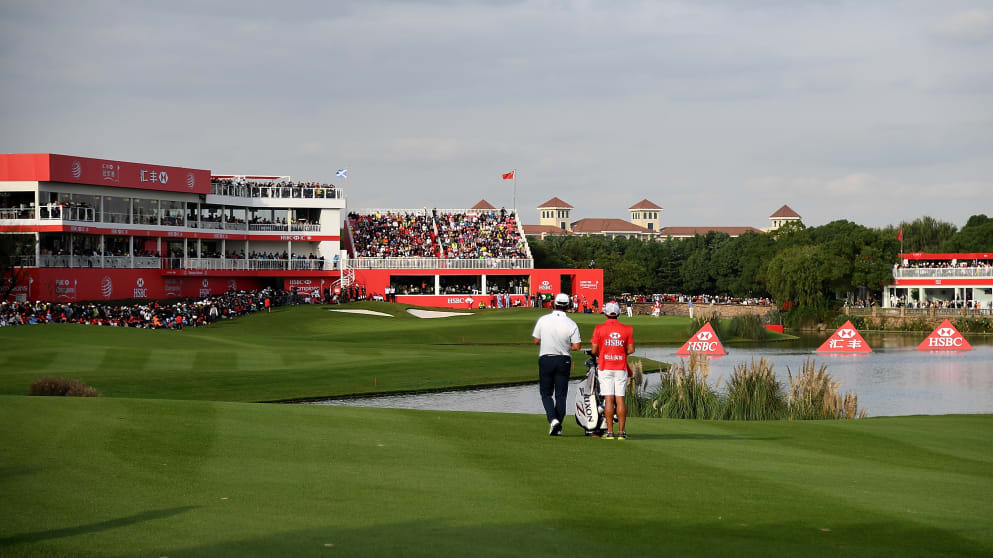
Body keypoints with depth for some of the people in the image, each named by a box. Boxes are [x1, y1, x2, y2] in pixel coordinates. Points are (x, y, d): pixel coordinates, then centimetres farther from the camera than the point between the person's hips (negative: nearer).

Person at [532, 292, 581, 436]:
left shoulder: (543, 320, -7)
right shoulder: (571, 324, -10)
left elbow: (536, 340, 0)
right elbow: (576, 346, -9)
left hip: (545, 359, 0)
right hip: (564, 360, 0)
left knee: (546, 393, 10)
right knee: (561, 395, 8)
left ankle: (553, 419, -12)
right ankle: (558, 427, 7)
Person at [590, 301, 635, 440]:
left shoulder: (599, 329, -5)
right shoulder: (627, 329, 1)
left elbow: (594, 350, -5)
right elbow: (631, 349, 1)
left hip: (605, 367, -2)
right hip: (621, 367, 2)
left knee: (608, 399, -2)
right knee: (620, 399, 2)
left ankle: (610, 432, -5)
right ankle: (621, 432, -1)